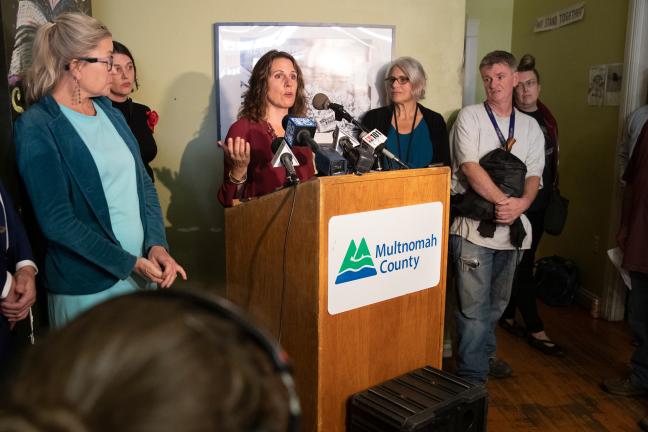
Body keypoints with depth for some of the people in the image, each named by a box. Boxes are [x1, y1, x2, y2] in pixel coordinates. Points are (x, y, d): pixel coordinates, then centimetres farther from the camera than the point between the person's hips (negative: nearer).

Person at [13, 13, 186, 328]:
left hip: (142, 269, 6)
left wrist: (157, 245, -7)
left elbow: (143, 182, 7)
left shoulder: (107, 110, 7)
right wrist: (130, 264, -15)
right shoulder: (36, 128, -12)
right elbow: (57, 221, -16)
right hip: (88, 288, -6)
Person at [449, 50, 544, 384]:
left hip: (511, 228, 5)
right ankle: (472, 378, 5)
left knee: (497, 303, 19)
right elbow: (470, 168, -12)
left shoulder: (530, 126, 13)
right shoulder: (470, 117, -1)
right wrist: (503, 200, -18)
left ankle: (484, 355, 40)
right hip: (474, 227, -5)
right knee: (474, 306, -5)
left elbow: (533, 175, 6)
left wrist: (521, 203, -15)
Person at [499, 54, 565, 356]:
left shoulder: (546, 118, 11)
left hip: (539, 204, 7)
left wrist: (552, 193, 19)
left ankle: (507, 315, 28)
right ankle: (535, 329, 7)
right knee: (523, 265, -1)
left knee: (521, 263, 14)